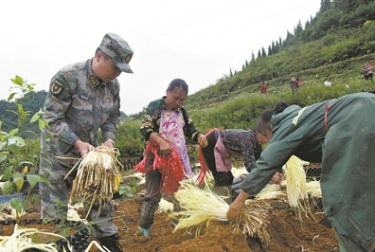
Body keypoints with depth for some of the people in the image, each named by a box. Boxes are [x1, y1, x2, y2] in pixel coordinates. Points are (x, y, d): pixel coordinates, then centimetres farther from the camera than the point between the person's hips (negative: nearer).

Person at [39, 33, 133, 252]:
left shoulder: (112, 84, -6)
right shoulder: (67, 76, -24)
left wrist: (109, 139, -12)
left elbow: (113, 117, 5)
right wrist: (77, 142, -29)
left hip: (89, 149, 6)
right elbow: (52, 117, -21)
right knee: (55, 205, 4)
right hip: (58, 149, -5)